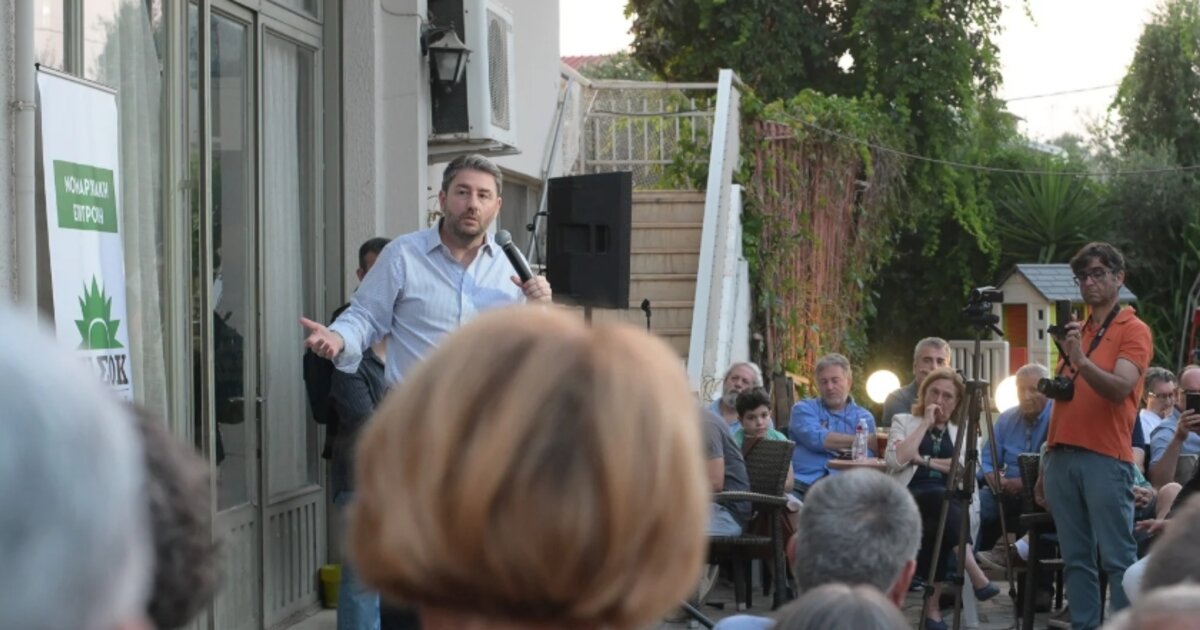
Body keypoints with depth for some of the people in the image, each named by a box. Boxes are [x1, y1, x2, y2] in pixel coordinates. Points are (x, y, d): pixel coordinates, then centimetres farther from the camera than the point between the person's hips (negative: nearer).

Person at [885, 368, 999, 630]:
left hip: (949, 503, 3)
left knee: (939, 526, -35)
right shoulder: (904, 421, 15)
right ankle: (977, 576, -47)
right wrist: (926, 423, -2)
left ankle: (933, 607, -27)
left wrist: (925, 460, -5)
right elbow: (895, 461, -6)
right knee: (941, 496, -37)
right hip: (909, 500, -3)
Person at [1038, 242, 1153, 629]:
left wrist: (1081, 361, -31)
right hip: (1062, 457, 6)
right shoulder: (1075, 330, 20)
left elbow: (1120, 389, -15)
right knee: (1075, 558, 5)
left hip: (1105, 459, -6)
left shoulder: (1134, 331, 0)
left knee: (1118, 558, -7)